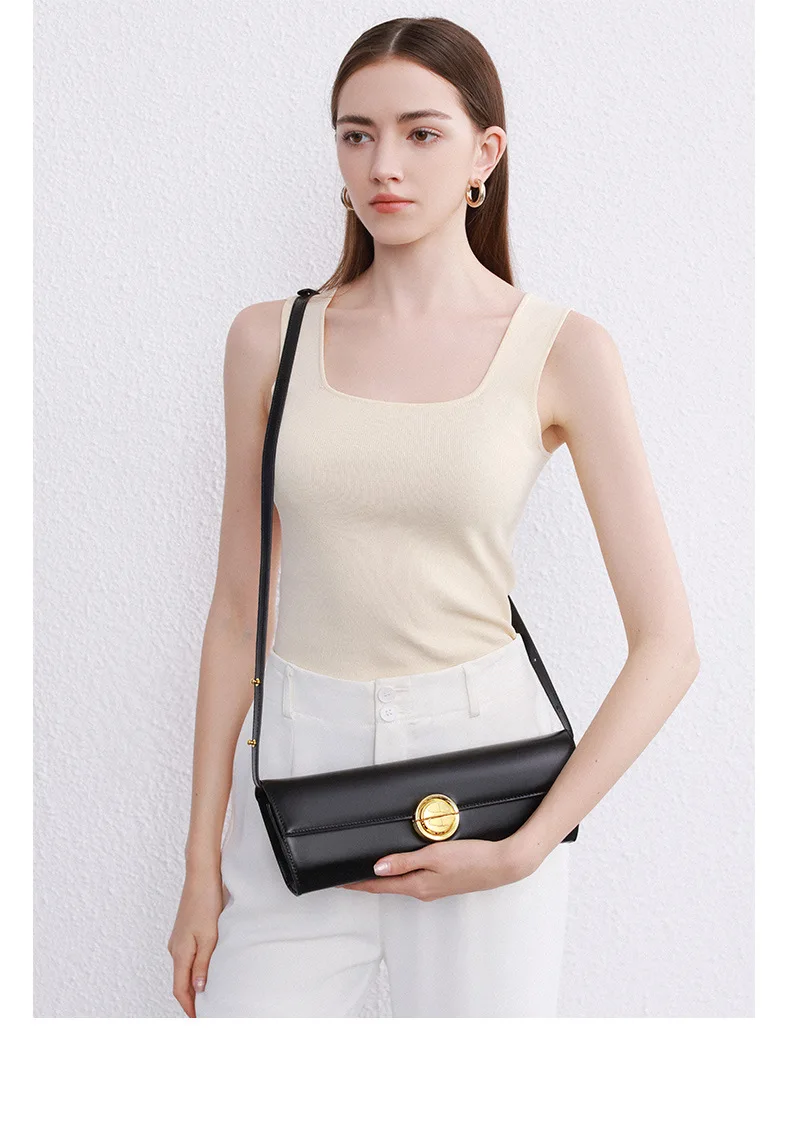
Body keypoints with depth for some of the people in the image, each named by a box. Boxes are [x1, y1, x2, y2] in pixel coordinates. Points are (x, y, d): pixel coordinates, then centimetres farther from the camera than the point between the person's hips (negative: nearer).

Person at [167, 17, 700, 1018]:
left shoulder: (560, 350, -3)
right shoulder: (272, 339, 4)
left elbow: (667, 647, -4)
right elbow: (238, 607, 7)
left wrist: (524, 850, -10)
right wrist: (203, 860, 6)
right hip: (298, 770, 2)